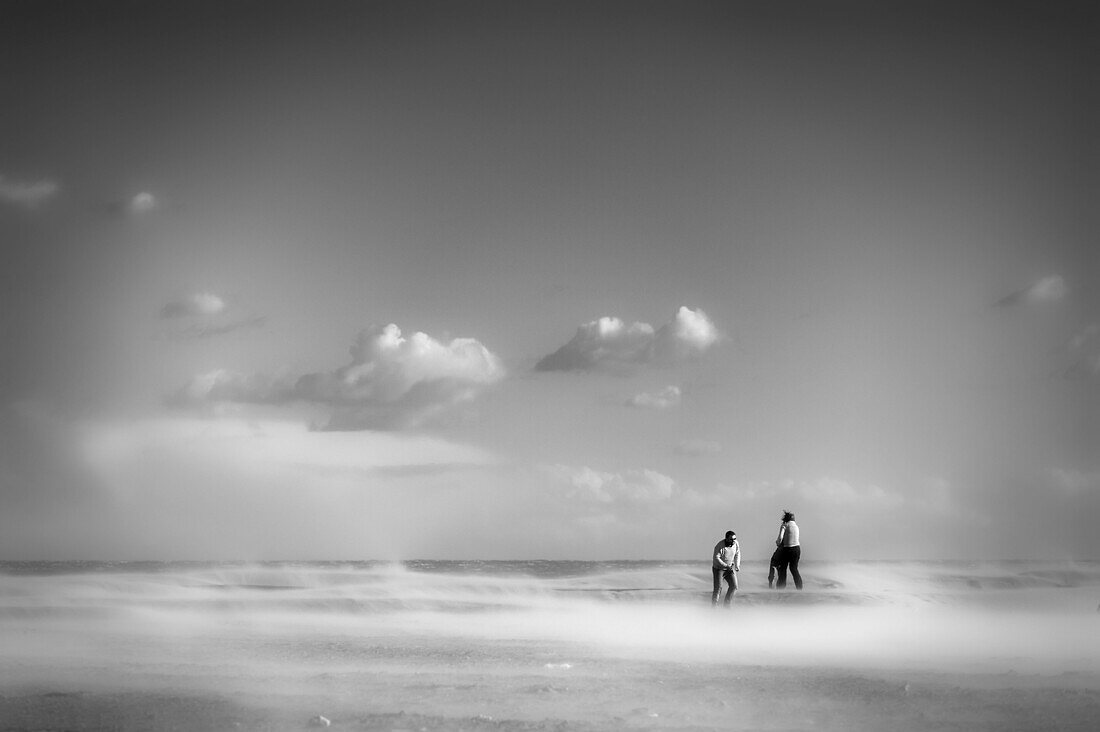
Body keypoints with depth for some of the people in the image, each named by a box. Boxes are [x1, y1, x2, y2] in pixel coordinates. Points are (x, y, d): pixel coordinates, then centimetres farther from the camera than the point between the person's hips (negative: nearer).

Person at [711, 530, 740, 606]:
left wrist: (737, 565, -4)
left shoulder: (736, 544, -10)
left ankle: (726, 603, 16)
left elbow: (737, 554, 7)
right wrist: (726, 566, -33)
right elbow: (716, 558, -28)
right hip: (718, 568, -5)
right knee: (718, 588, -10)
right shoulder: (720, 546, -27)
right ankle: (714, 605, 9)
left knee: (734, 586, -3)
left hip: (729, 567, 5)